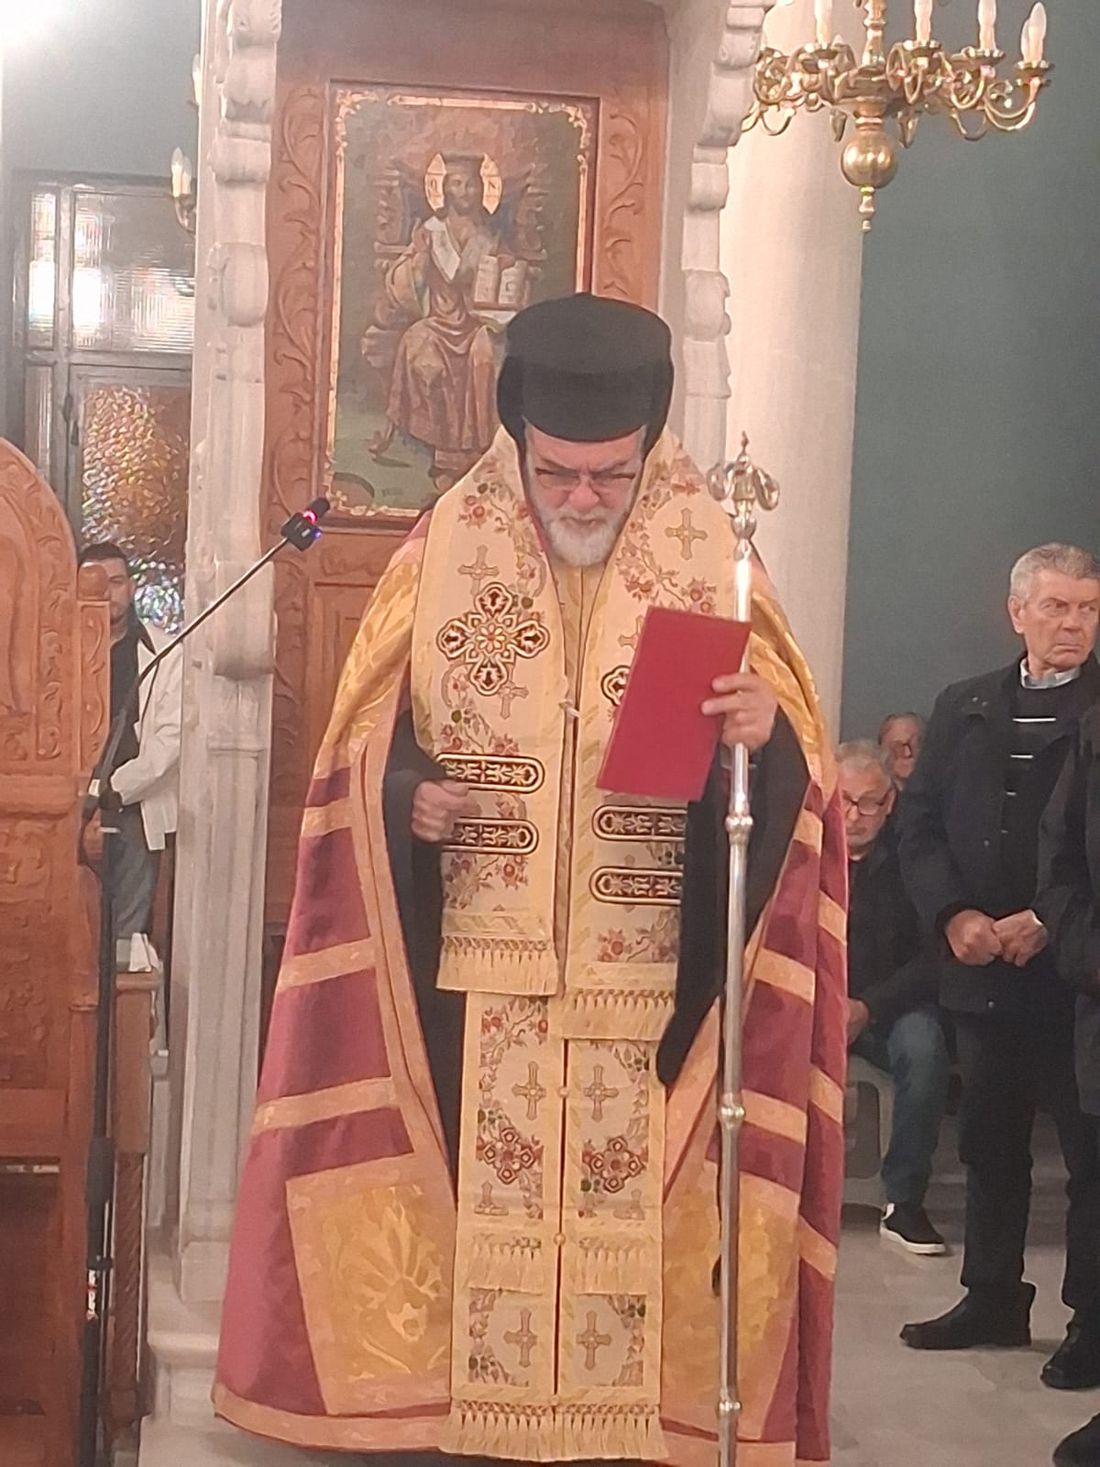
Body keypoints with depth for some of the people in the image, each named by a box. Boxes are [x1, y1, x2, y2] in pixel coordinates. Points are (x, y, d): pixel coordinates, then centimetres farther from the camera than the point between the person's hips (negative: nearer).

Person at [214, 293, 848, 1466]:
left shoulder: (712, 562, 2)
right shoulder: (443, 553, 3)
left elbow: (792, 778, 1)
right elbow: (363, 754, 7)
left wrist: (765, 737, -20)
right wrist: (408, 795, -14)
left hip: (644, 997, 0)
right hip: (467, 987, 1)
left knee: (622, 1241, 4)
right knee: (445, 1241, 4)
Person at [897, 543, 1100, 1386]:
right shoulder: (963, 709, 11)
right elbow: (921, 825, 7)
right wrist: (954, 914, -7)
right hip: (984, 969, 5)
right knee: (989, 1143, 14)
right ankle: (993, 1299, 28)